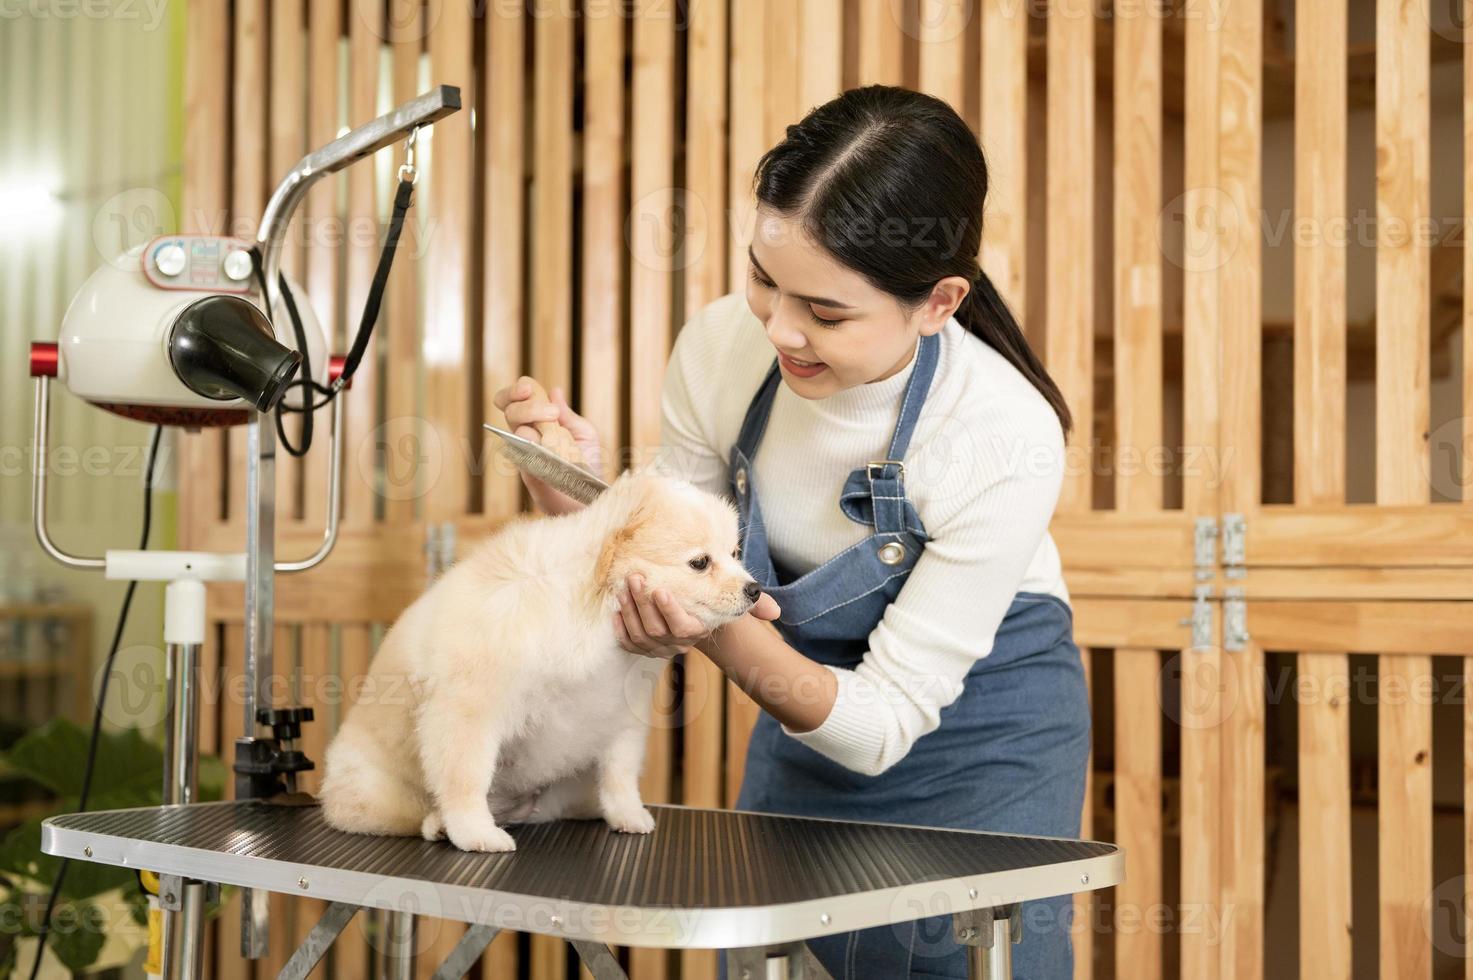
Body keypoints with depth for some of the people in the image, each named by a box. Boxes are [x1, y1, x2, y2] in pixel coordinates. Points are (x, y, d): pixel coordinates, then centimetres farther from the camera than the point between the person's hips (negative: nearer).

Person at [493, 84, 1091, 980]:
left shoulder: (1007, 440, -30)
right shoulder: (721, 347, -19)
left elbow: (880, 727, -24)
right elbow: (673, 579, -6)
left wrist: (727, 635, -41)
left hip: (982, 739, -4)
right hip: (805, 694, 4)